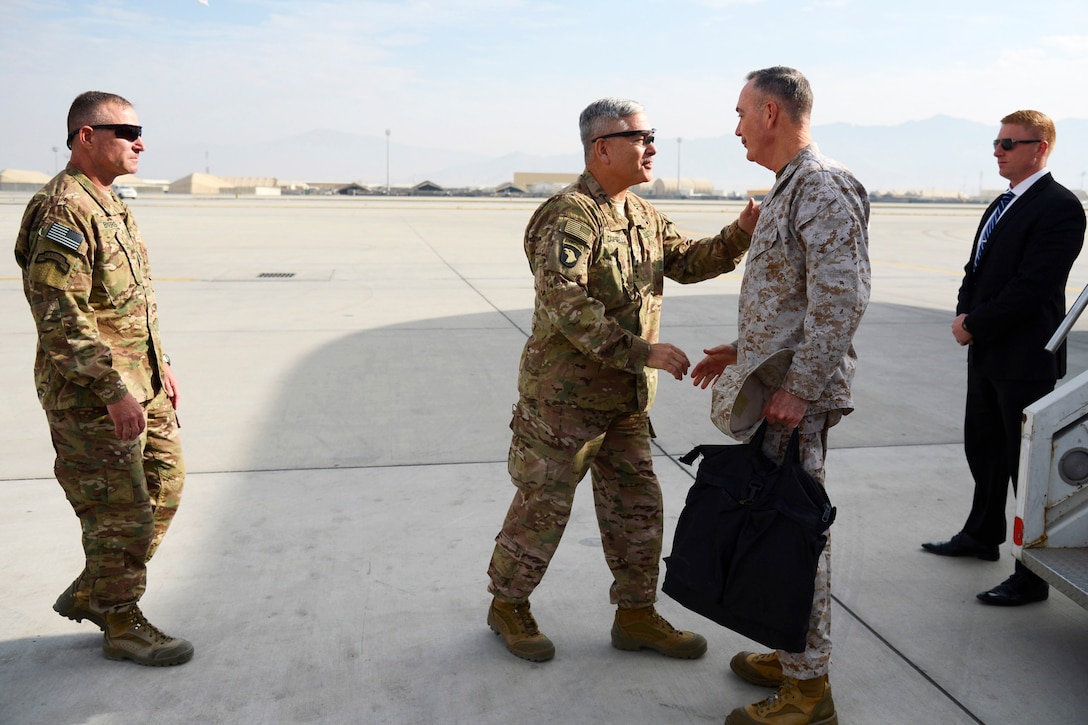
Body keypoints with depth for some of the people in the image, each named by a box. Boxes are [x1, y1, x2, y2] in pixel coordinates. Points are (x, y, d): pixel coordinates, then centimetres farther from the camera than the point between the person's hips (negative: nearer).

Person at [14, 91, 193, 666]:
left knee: (164, 490, 16)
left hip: (141, 388, 10)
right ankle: (121, 625, 20)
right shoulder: (63, 210, -17)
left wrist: (159, 366, 21)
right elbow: (61, 317, -24)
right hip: (93, 398, -10)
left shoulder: (110, 205, 15)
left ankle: (89, 595, 31)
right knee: (122, 512, 1)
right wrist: (114, 391, -26)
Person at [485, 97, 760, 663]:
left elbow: (688, 262, 16)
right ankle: (508, 605, 26)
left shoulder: (643, 216, 13)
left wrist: (741, 234, -1)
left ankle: (636, 616, 28)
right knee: (543, 507, 5)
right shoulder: (569, 216, -18)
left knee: (637, 507, 13)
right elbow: (567, 307, -27)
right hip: (565, 397, -8)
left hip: (627, 399, 9)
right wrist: (642, 351, -31)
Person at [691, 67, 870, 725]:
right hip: (771, 387, 10)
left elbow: (841, 300, -24)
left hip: (796, 398, -10)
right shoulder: (789, 189, 17)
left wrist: (800, 389, -24)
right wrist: (743, 351, 22)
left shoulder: (823, 188, -15)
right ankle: (794, 655, 30)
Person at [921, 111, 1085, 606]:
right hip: (987, 353, 9)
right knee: (983, 449, 21)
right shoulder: (1002, 205, 14)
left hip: (1025, 360, -9)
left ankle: (1032, 578, 10)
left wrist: (975, 324, -15)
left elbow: (1032, 286, -22)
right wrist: (964, 314, -1)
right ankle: (982, 536, 40)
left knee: (1026, 463, -1)